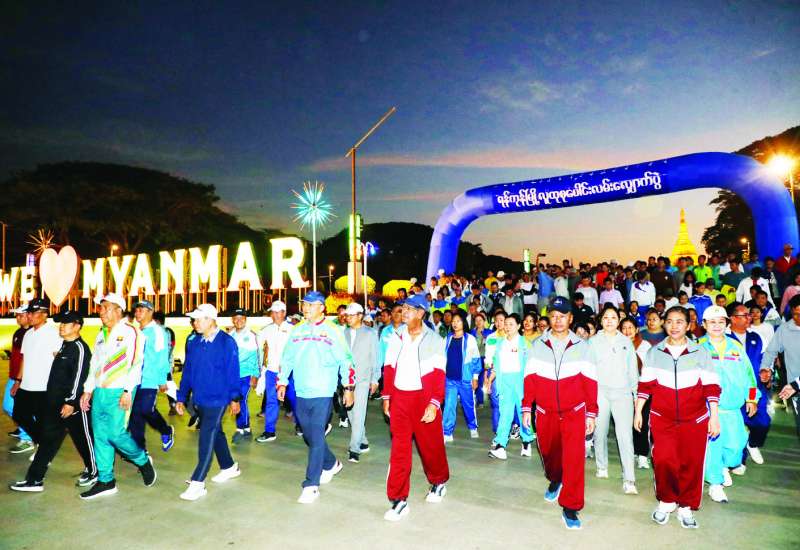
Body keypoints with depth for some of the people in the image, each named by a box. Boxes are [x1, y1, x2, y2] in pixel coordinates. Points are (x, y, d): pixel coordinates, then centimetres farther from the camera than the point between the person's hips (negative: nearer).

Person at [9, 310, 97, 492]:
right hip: (56, 402, 9)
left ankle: (93, 471, 22)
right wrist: (54, 400, 22)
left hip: (72, 404, -9)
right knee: (48, 438, 10)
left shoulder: (80, 347, -16)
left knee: (82, 438, 5)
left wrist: (71, 402, -24)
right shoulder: (64, 345, 14)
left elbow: (79, 376, -21)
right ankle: (34, 480, 16)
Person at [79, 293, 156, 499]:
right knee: (100, 436, 8)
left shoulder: (130, 332, -9)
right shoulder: (101, 335, 16)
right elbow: (94, 364, 21)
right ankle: (105, 481, 19)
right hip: (99, 392, 8)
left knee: (116, 433, -11)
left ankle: (143, 461, 15)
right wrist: (87, 390, 16)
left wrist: (128, 391, -20)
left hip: (119, 393, -8)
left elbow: (135, 363, -15)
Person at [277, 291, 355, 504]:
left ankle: (311, 485, 4)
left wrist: (348, 387, -3)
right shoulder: (296, 330, 7)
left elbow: (345, 360, -3)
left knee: (316, 438, -6)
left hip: (323, 393, -5)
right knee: (309, 436, 16)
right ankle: (331, 464, 39)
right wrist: (282, 383, 13)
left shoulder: (332, 331, -5)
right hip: (301, 393, 5)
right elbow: (287, 359, 15)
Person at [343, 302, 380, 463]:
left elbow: (375, 357, 1)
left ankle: (355, 448, -6)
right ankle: (363, 442, 28)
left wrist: (375, 379, -2)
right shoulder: (344, 333, 8)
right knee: (350, 412, 12)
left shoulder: (370, 333, -1)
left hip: (363, 379, -4)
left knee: (358, 413, -10)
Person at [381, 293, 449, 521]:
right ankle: (399, 500, 11)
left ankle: (439, 482, 40)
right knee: (399, 449, 2)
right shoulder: (397, 337, 4)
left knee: (430, 445, 12)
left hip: (424, 398, -2)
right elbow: (389, 368, 9)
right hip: (399, 399, 3)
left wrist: (434, 403, -16)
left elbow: (439, 374, -10)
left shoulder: (434, 339, -6)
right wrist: (386, 396, 7)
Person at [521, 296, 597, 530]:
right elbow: (530, 378, 1)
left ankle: (570, 507, 6)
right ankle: (555, 480, 49)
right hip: (545, 412, 2)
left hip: (574, 412, -2)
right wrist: (526, 408, 0)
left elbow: (589, 382, -1)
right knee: (548, 453, 18)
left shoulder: (581, 346, -3)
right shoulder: (538, 345, -1)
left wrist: (591, 413, -2)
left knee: (574, 458, -9)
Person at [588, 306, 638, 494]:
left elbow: (633, 369, 14)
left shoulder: (626, 342, 11)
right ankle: (602, 466, 29)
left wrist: (634, 391, 9)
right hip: (599, 392, 0)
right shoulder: (593, 341, 6)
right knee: (600, 431, 7)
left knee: (625, 434, -10)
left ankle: (629, 480, -9)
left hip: (622, 392, 0)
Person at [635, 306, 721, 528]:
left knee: (692, 464, 5)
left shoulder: (700, 352, 0)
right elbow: (645, 384, 7)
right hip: (662, 418, 0)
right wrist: (638, 412, 6)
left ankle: (686, 506, 23)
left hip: (694, 419, 0)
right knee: (663, 461, -6)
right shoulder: (654, 352, 3)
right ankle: (666, 501, 17)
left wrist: (714, 416, -2)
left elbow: (711, 387, 1)